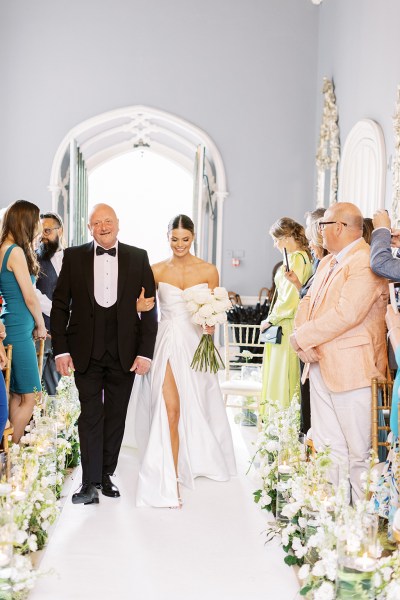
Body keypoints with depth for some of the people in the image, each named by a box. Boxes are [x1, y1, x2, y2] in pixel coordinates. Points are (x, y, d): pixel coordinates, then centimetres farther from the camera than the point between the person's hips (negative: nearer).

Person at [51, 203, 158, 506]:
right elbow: (60, 305, 2)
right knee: (91, 415, -1)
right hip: (86, 353, -1)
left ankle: (106, 475, 23)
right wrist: (61, 350, -5)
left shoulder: (138, 258, 4)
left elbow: (149, 308, 2)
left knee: (116, 416, 9)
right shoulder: (74, 256, 3)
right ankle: (90, 483, 4)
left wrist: (145, 352, -5)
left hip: (124, 353, 1)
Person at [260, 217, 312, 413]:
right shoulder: (304, 256, 11)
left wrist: (270, 320, -9)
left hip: (287, 327, -9)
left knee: (283, 377, -3)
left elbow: (290, 298, -21)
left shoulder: (295, 259, -17)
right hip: (289, 325, 9)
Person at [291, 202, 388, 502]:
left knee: (359, 450, 0)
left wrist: (302, 337, -14)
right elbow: (308, 302, 14)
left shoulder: (366, 262, -14)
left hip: (351, 368, -9)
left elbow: (346, 314, -23)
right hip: (321, 364, 9)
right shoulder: (327, 263, 17)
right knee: (326, 447, 13)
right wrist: (304, 340, -6)